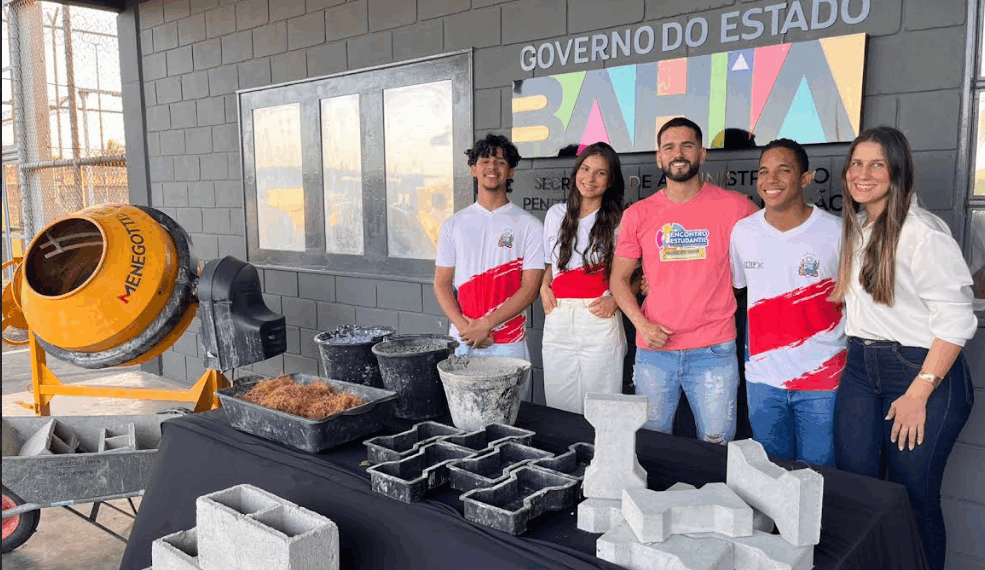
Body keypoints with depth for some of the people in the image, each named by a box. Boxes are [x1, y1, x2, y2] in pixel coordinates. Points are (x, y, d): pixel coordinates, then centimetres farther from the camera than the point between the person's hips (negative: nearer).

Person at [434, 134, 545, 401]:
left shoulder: (529, 226, 1)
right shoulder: (453, 225, 9)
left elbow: (530, 288, -6)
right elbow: (442, 284, 6)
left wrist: (485, 324, -14)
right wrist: (465, 327, -9)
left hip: (508, 345, -2)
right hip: (462, 344, 2)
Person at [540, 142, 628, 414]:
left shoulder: (619, 221, 2)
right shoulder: (556, 214, 13)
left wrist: (616, 300, -10)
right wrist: (544, 287, 6)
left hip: (600, 321, -3)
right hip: (558, 321, 4)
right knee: (559, 409, 8)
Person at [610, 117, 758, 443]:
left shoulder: (734, 206, -2)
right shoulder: (638, 214, 3)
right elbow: (619, 277, 7)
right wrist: (642, 324, -7)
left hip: (714, 351, -1)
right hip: (654, 350, 2)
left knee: (717, 445, 7)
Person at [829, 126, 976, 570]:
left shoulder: (924, 233, -14)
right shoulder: (854, 227, 9)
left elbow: (956, 320, -16)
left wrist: (918, 394, -16)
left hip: (924, 369, -6)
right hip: (860, 367, 7)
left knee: (913, 497, 1)